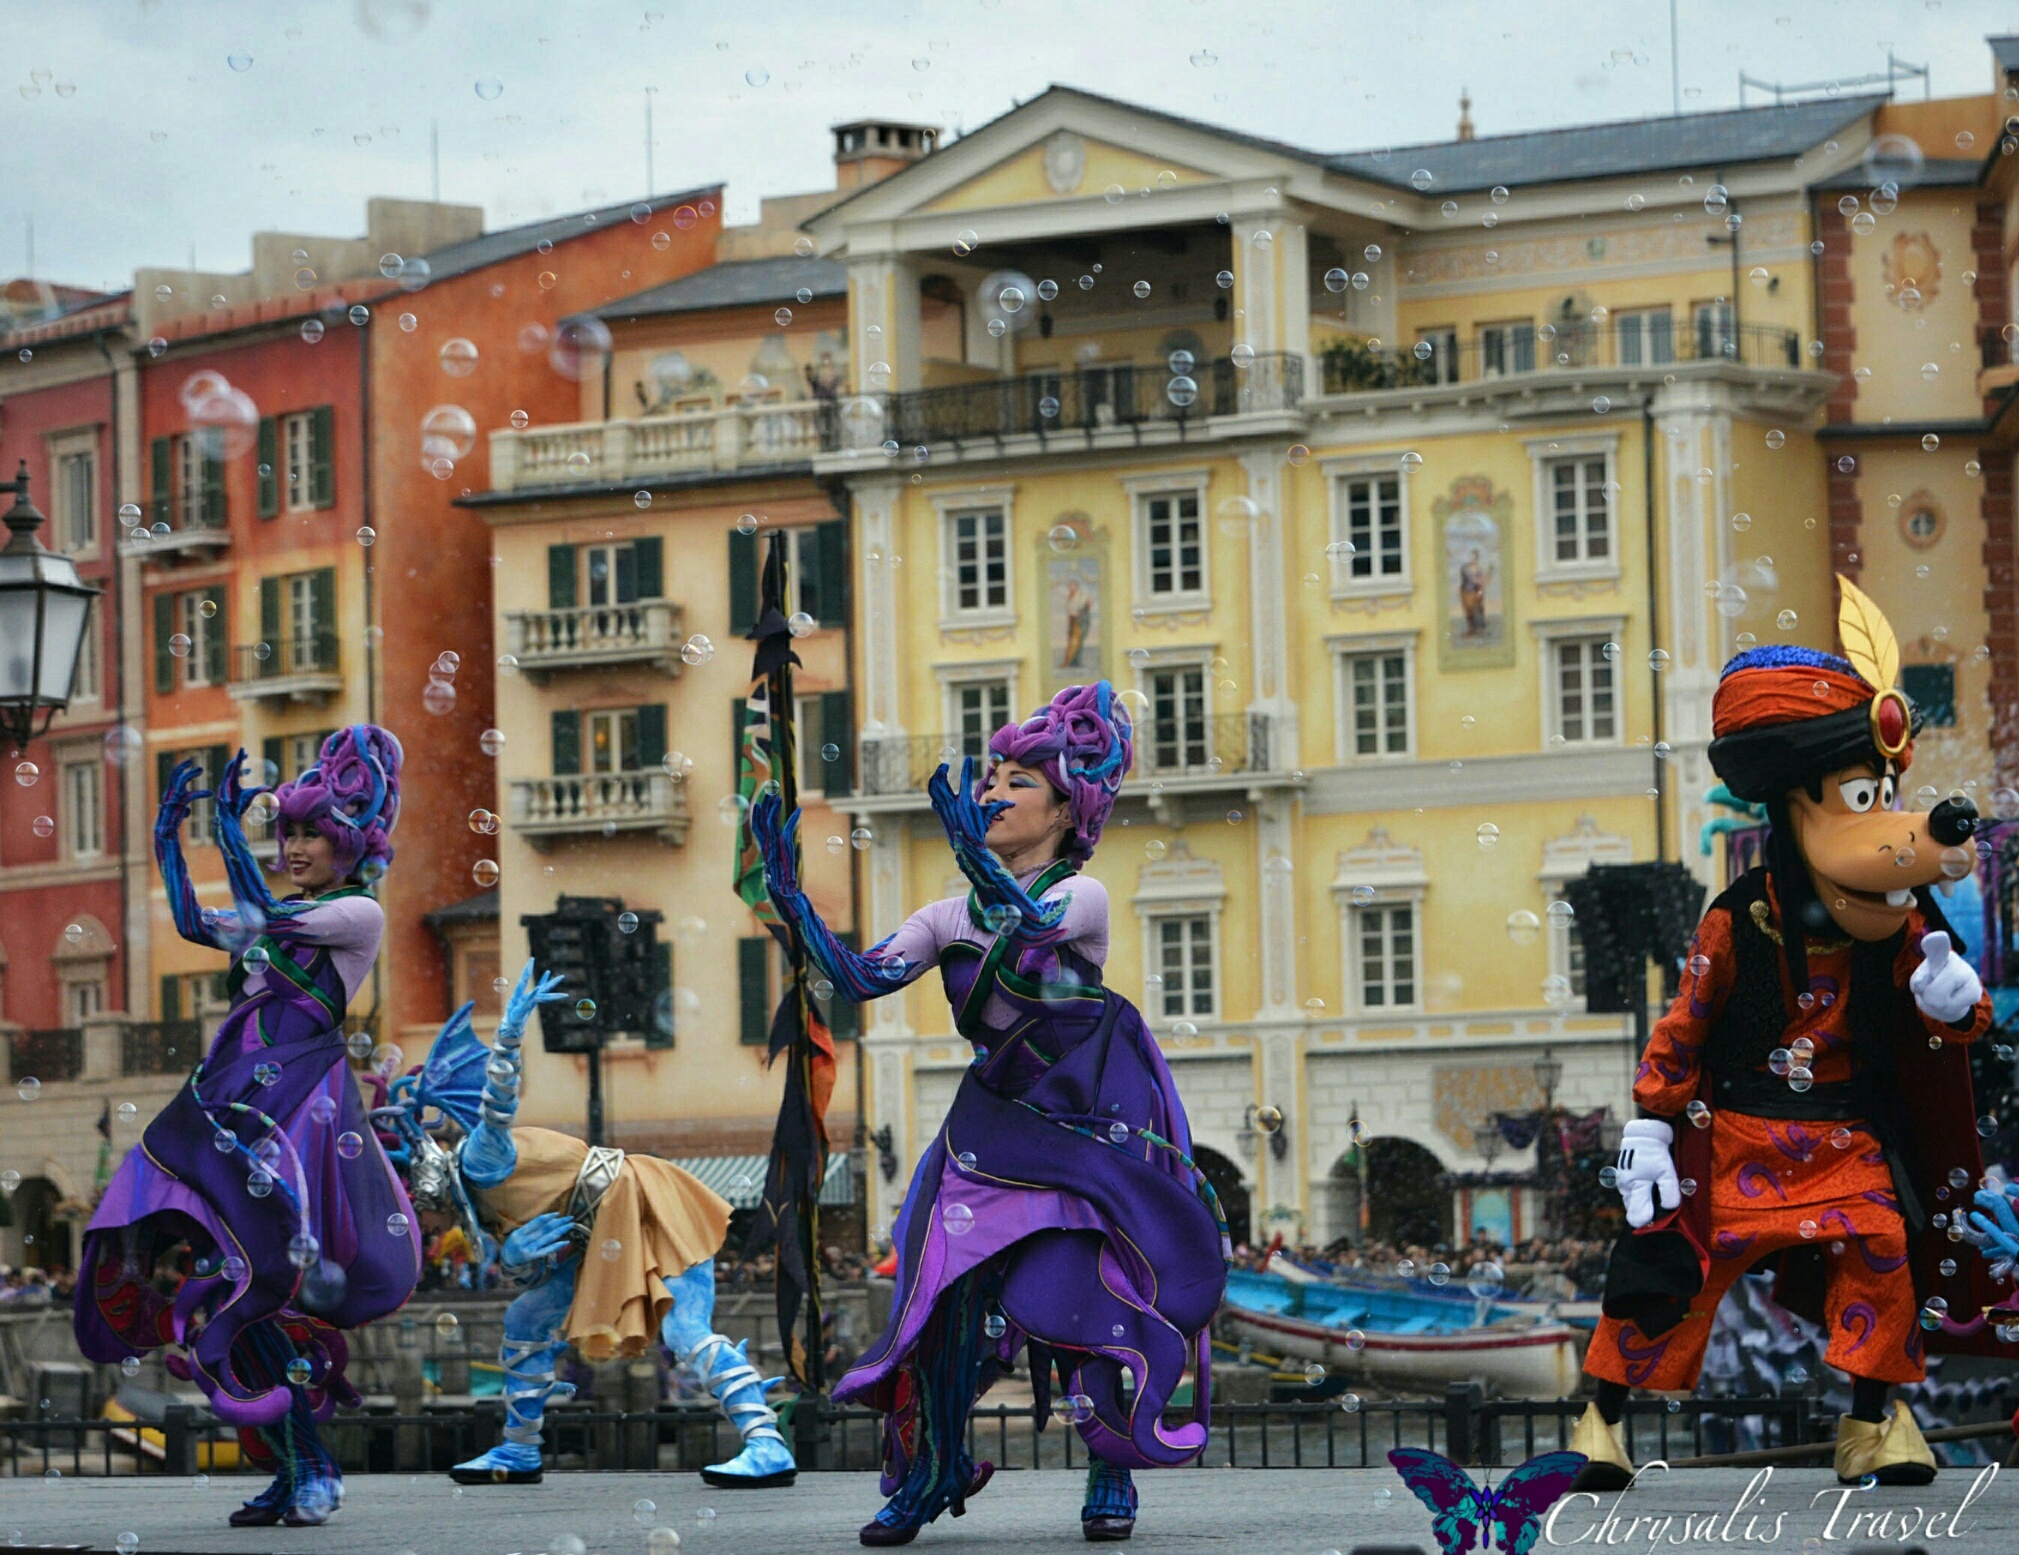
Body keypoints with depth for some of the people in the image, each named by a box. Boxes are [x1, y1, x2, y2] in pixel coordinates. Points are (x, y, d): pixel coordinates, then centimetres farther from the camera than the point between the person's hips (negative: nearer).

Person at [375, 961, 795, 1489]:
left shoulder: (476, 1160, -15)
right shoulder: (470, 1202, 12)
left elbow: (498, 1108, -34)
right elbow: (525, 1275, 7)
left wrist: (510, 1031, -48)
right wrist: (516, 1253, -16)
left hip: (643, 1205, -10)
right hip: (604, 1236, 10)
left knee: (685, 1331, -22)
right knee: (526, 1318, 13)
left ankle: (768, 1447, -29)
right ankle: (518, 1453, 24)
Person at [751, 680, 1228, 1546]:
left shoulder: (1083, 898, -7)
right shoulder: (951, 918, 7)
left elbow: (1033, 922, -30)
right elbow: (860, 978, -3)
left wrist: (975, 856, -49)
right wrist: (790, 896, -14)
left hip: (1091, 1132, -4)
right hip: (995, 1124, 4)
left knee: (1083, 1292, -12)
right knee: (950, 1293, -6)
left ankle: (1111, 1478, 2)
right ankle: (926, 1474, 4)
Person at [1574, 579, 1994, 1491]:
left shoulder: (1899, 930, -3)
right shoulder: (1737, 924, -11)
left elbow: (1951, 1024, -1)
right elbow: (1684, 1025, -5)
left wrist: (1950, 995, -25)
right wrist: (1650, 1125, -6)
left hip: (1847, 1136, 3)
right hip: (1736, 1134, -3)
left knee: (1881, 1251, -13)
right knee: (1670, 1264, -5)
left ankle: (1873, 1418, 3)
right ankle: (1606, 1414, 9)